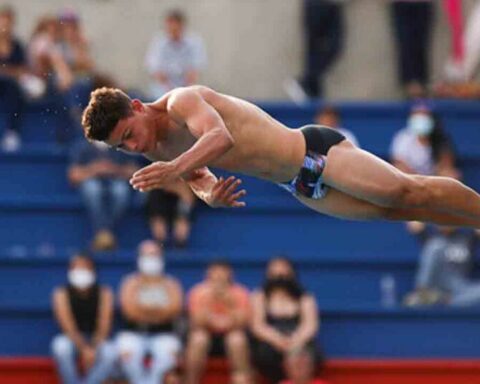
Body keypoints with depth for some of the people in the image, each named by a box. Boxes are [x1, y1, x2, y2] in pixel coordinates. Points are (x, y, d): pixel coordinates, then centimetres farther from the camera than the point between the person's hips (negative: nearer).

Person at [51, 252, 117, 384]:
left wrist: (93, 349, -29)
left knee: (110, 352, -32)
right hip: (73, 341, -1)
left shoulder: (104, 293, -5)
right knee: (60, 345, -36)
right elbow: (68, 328, -19)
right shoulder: (62, 294, -9)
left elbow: (103, 328, -13)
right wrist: (84, 348, -33)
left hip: (96, 341, 1)